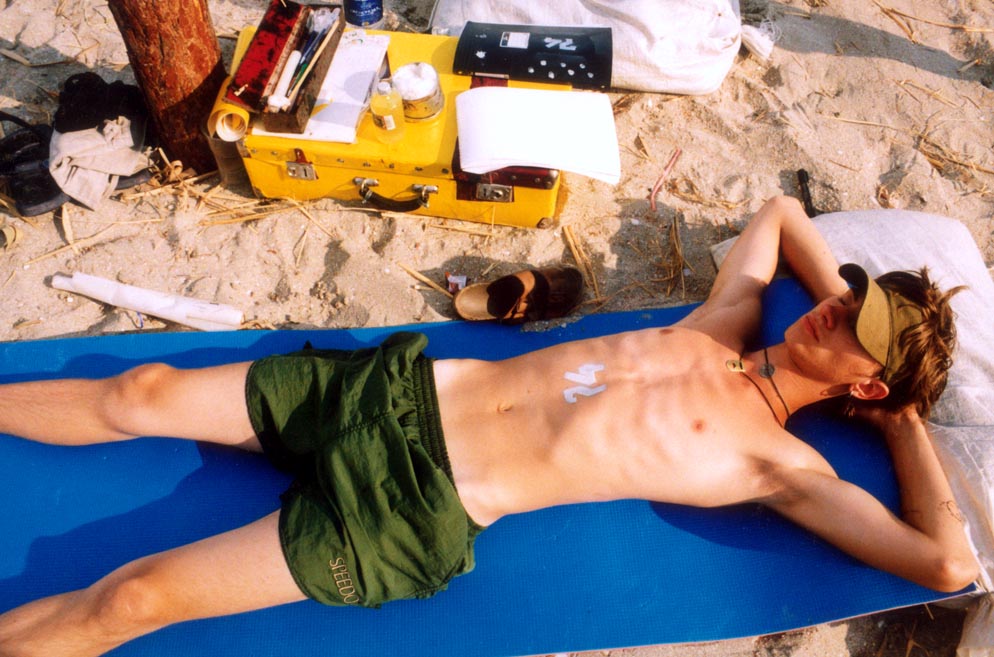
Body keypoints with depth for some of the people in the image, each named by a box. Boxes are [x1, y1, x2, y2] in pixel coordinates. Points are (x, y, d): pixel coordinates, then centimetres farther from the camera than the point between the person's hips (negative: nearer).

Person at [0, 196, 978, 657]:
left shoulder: (780, 465, -2)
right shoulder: (728, 322, 13)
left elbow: (947, 563, -10)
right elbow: (779, 211, 29)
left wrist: (904, 424, 1)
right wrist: (843, 291, 21)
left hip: (421, 515, -5)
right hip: (410, 386, 6)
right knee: (143, 393, 5)